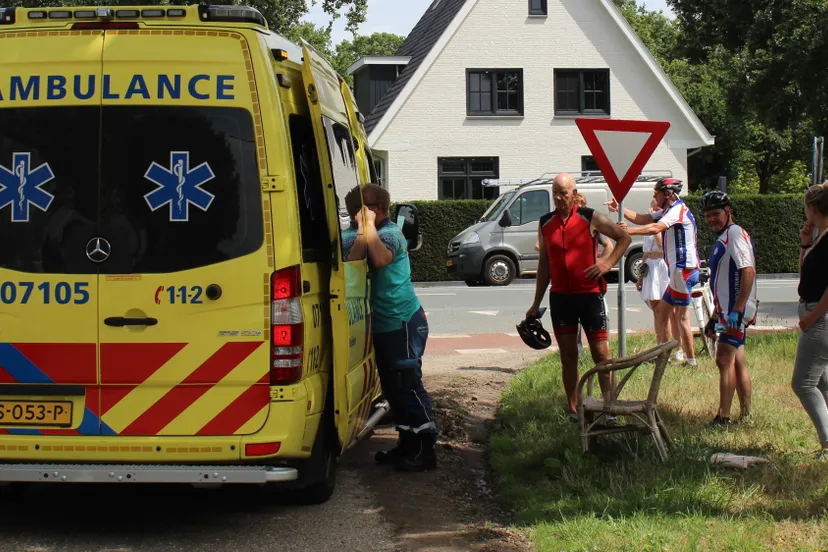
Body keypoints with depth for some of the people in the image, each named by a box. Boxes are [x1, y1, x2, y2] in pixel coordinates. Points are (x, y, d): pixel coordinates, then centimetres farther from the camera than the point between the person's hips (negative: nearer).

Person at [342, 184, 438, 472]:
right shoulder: (357, 234, 11)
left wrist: (369, 224, -26)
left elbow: (380, 258, -35)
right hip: (383, 325, 9)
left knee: (408, 385, -7)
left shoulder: (390, 232, -15)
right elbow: (350, 261, 1)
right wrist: (361, 230, -7)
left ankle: (424, 450, -2)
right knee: (392, 386, 15)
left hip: (403, 323, -9)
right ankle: (407, 443, 25)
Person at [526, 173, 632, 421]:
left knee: (601, 353, -3)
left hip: (589, 293, -3)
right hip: (560, 297, 3)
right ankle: (574, 410, 11)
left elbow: (624, 237, 4)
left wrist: (608, 263, -12)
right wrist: (536, 304, 14)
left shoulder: (590, 218, -3)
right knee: (568, 355, 5)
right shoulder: (545, 223, 7)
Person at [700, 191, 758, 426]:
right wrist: (715, 318, 25)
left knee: (725, 360, -13)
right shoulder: (723, 238, 20)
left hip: (737, 312, -10)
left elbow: (748, 272, -22)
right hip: (728, 311, 10)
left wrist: (737, 309, -27)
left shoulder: (735, 234, -11)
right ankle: (747, 416, 16)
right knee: (737, 362, 11)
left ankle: (723, 418, -14)